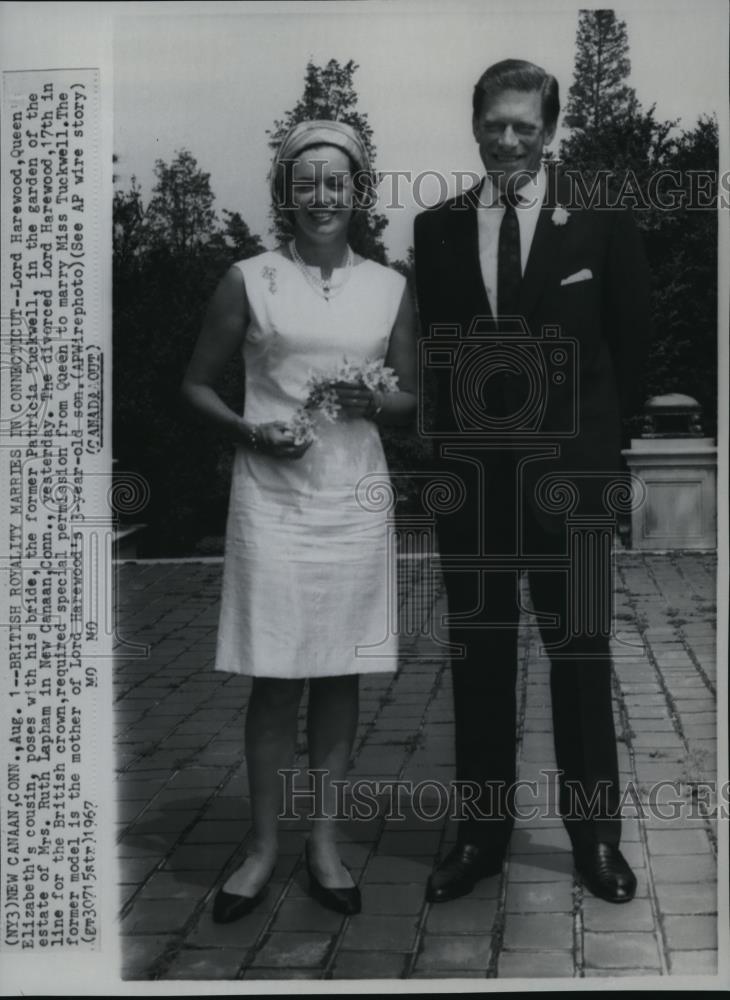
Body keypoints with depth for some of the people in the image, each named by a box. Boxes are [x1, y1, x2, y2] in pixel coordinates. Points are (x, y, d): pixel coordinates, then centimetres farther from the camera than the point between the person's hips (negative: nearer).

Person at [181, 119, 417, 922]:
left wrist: (373, 403, -8)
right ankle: (263, 846, 16)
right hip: (272, 499, -2)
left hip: (355, 500, 2)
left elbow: (412, 398, 13)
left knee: (340, 674, 7)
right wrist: (246, 431, -13)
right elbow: (196, 384, 5)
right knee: (274, 679, 2)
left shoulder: (389, 288, 8)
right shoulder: (249, 281, 1)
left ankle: (326, 842, 20)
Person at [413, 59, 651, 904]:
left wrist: (601, 437, 3)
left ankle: (594, 835, 20)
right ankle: (480, 832, 21)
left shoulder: (601, 220, -1)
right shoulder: (436, 227, 6)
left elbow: (631, 341, 3)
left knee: (580, 651, 6)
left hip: (567, 469, -2)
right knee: (477, 652, 9)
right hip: (468, 468, 2)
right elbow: (428, 347, 9)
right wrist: (444, 438, 1)